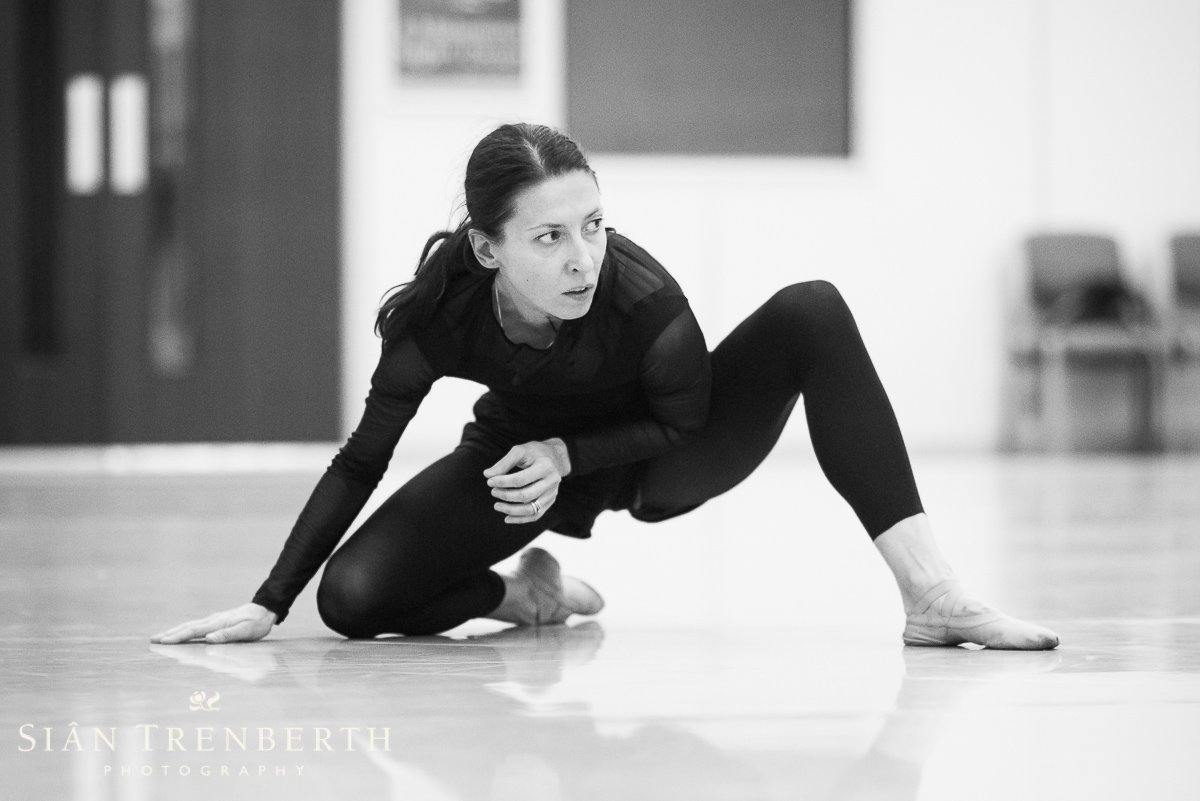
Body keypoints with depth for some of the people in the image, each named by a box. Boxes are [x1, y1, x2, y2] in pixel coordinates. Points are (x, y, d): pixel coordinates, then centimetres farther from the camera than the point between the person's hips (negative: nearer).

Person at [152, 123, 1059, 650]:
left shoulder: (644, 298, -35)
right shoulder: (439, 310, -31)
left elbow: (685, 423, -14)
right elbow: (362, 460, -16)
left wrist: (568, 453, -29)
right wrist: (269, 604, -17)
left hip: (658, 458, -1)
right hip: (527, 455, 1)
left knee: (813, 312, -27)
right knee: (352, 598, -22)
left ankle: (932, 595, -30)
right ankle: (524, 593, 11)